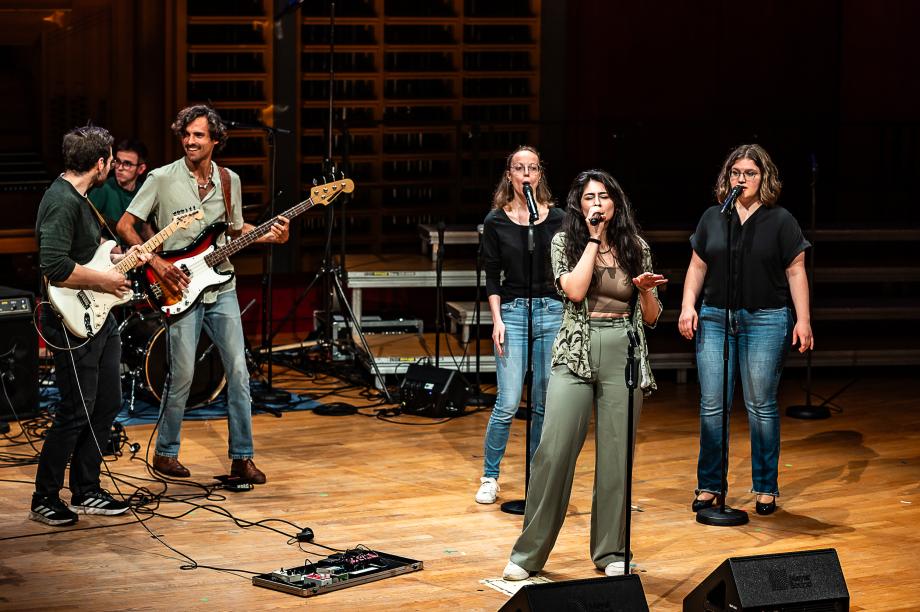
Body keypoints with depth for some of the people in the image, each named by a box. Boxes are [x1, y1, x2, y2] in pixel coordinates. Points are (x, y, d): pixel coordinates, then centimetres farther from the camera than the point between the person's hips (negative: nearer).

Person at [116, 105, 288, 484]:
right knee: (182, 375, -4)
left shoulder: (229, 181, 7)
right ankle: (165, 454, 14)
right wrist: (156, 263, -13)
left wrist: (272, 236, 1)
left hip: (221, 288, 4)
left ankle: (242, 457, 8)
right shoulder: (162, 179, -5)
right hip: (180, 290, -4)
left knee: (238, 371, 0)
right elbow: (125, 225, -3)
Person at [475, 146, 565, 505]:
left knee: (545, 403, 5)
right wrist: (497, 319, -7)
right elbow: (492, 277, 3)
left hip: (553, 313, 2)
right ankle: (489, 477, 7)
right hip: (512, 313, -2)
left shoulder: (557, 218, 4)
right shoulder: (496, 221, 1)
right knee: (508, 404, -7)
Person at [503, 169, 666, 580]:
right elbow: (575, 290, -14)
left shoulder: (636, 248, 9)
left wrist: (646, 290, -9)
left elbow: (651, 317, 12)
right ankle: (528, 553, -2)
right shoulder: (565, 243, 5)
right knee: (554, 451, -9)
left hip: (624, 357, 2)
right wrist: (593, 239, -7)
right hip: (576, 356, -2)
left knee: (616, 457, 3)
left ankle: (610, 551, 13)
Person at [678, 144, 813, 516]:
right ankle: (710, 486, 11)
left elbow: (796, 272, 1)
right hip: (714, 319, 3)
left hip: (765, 321, -2)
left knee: (761, 407, 1)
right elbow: (697, 266, 14)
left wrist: (803, 320, -5)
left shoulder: (780, 221, 3)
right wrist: (688, 306, 1)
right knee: (712, 405, 1)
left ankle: (766, 488, 11)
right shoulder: (712, 218, 11)